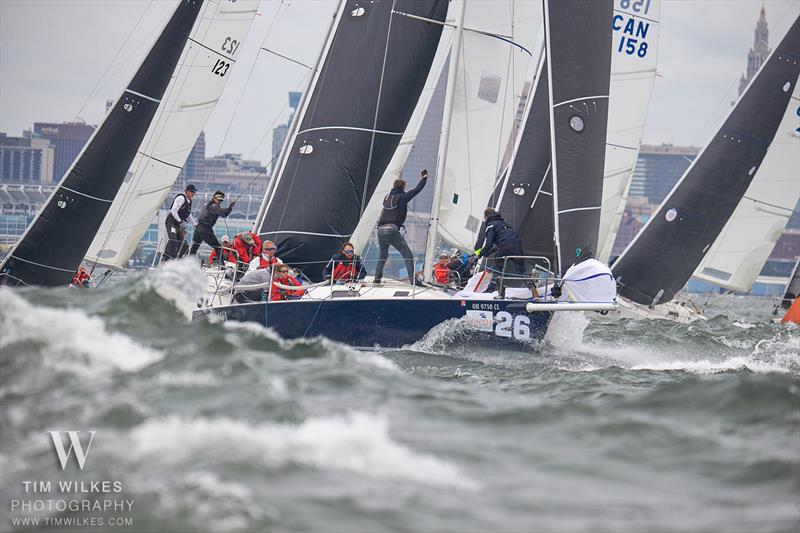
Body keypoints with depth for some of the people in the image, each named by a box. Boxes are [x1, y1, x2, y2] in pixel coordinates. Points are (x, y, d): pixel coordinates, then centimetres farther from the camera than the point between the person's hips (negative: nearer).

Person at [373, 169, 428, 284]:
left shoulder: (387, 197, 14)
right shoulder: (402, 197, -4)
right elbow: (416, 190, -2)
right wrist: (424, 178, 13)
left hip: (381, 230, 6)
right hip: (392, 230, -6)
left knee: (383, 255, 25)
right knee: (407, 255, -2)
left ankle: (377, 278, 23)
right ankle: (412, 279, -12)